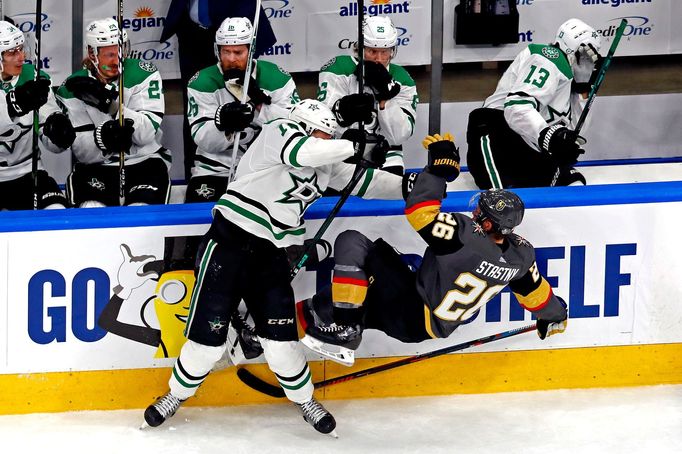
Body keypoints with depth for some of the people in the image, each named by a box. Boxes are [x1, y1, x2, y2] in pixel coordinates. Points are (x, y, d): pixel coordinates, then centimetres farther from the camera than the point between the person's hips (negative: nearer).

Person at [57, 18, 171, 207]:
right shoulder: (71, 90, -4)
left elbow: (147, 132, -19)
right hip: (96, 169, 1)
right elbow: (82, 150, -10)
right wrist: (102, 136, -33)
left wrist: (110, 101, -30)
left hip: (145, 162, -1)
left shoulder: (144, 74, -7)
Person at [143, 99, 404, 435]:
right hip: (229, 243, -6)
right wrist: (355, 147, -24)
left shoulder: (324, 165, 12)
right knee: (208, 334, -3)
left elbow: (362, 180, 15)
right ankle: (177, 394, 18)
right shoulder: (281, 131, -10)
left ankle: (305, 400, 22)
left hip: (270, 256, 6)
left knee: (281, 339, 1)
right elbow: (303, 153, -29)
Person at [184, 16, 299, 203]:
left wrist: (260, 105, -27)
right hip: (216, 169, -1)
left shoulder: (276, 78, -6)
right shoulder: (203, 83, -7)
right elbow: (202, 139, -14)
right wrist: (222, 123, -34)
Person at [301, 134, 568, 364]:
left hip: (409, 318, -9)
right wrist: (555, 316, 31)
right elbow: (534, 290, 11)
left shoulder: (466, 237, -31)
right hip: (437, 326, 9)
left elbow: (419, 211, -32)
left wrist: (441, 164, -23)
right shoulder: (520, 254, -8)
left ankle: (344, 330, -10)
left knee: (352, 244, -12)